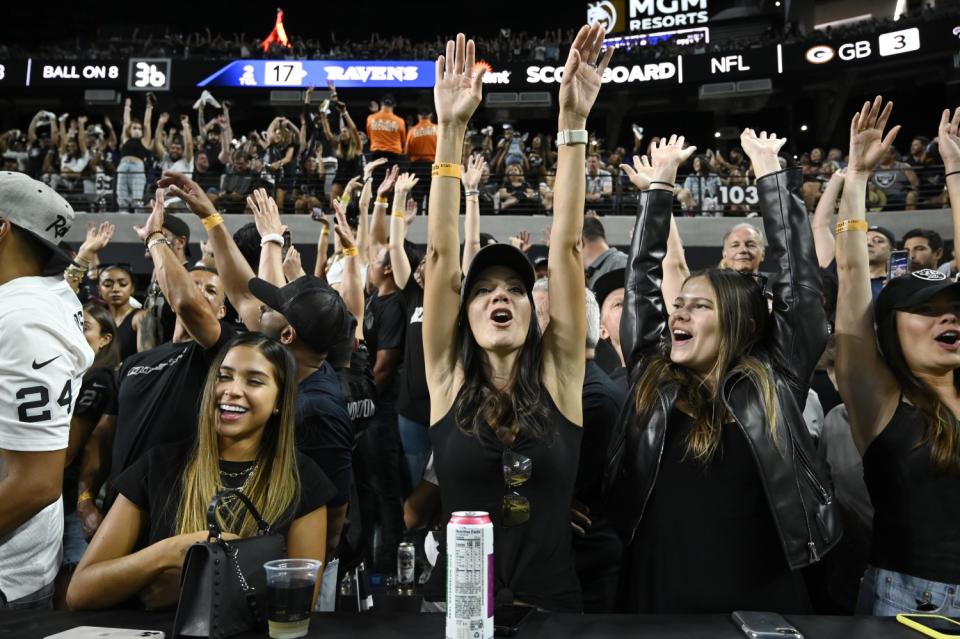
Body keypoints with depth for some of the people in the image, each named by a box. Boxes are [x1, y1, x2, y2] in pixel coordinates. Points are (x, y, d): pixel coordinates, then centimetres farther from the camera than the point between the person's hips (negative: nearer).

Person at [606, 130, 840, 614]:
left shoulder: (774, 384, -4)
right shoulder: (653, 378, 1)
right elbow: (641, 274, 5)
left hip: (761, 600, -1)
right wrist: (661, 179, 9)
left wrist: (768, 169, 0)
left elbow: (797, 273, -5)